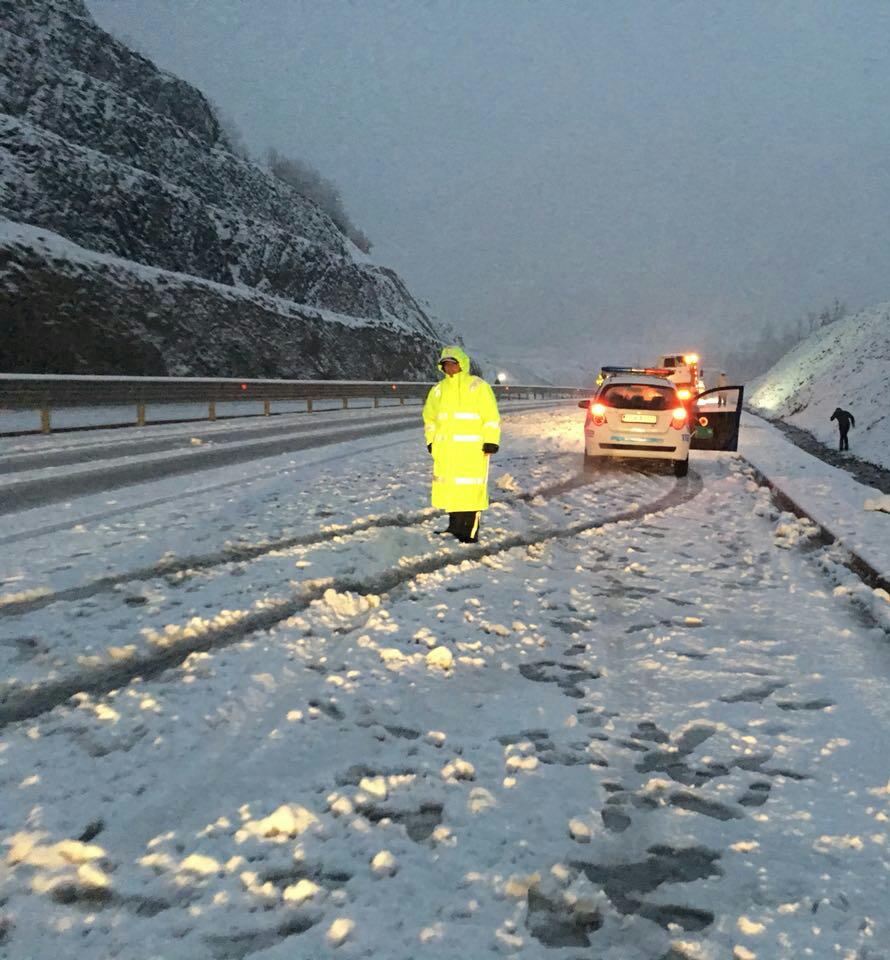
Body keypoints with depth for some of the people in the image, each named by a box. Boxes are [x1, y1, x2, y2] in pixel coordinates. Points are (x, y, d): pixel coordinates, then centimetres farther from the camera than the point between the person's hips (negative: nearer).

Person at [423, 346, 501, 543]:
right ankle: (455, 527, 21)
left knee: (471, 489, -6)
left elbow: (491, 416, -6)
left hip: (472, 449, -5)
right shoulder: (439, 389, 14)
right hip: (445, 449, 6)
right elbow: (430, 417, 24)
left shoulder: (478, 386, -3)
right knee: (450, 487, 9)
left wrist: (491, 441, -12)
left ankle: (470, 532, 1)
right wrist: (431, 441, 16)